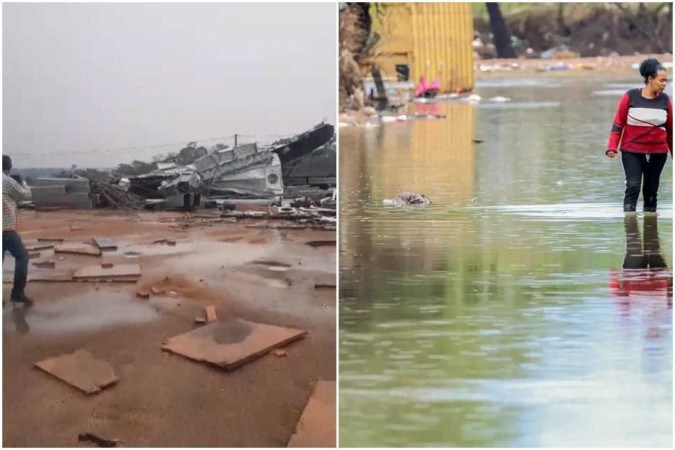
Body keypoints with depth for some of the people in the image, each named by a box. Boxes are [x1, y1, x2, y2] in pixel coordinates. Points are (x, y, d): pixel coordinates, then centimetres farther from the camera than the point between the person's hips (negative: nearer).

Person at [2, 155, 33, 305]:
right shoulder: (8, 181, -11)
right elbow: (27, 195, 1)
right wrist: (23, 183, 18)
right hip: (6, 229, -7)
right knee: (22, 257, 4)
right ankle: (17, 293, 0)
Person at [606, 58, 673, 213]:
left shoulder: (665, 100, 0)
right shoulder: (630, 96, -7)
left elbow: (670, 130, 9)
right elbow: (618, 124, -3)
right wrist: (612, 147, -12)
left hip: (658, 153, 3)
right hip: (632, 151, -3)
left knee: (651, 190, 8)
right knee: (633, 186, -13)